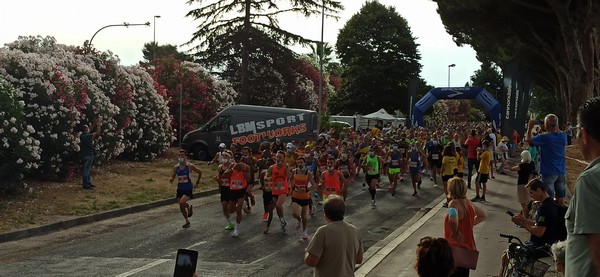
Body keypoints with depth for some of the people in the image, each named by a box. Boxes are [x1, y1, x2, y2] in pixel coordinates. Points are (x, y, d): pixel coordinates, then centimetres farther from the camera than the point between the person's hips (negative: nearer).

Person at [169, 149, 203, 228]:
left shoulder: (189, 166, -10)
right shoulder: (176, 167, 1)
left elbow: (200, 172, 4)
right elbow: (173, 177, 8)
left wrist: (198, 180, 11)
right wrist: (171, 179, -14)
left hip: (188, 188, -5)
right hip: (180, 188, 5)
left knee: (182, 202, -24)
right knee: (181, 207, 10)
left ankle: (189, 207, 11)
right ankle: (187, 221, 31)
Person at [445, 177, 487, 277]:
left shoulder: (454, 203, -18)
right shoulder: (468, 202, 6)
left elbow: (453, 220, -39)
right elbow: (483, 215, 23)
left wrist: (455, 232, -22)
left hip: (457, 249, -8)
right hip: (469, 248, 8)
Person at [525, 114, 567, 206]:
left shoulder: (544, 138, -18)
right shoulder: (563, 136, -1)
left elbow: (528, 139, -1)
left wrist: (529, 127, 11)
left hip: (549, 173, -6)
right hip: (561, 173, 6)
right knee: (560, 199, 13)